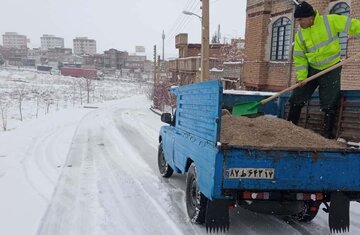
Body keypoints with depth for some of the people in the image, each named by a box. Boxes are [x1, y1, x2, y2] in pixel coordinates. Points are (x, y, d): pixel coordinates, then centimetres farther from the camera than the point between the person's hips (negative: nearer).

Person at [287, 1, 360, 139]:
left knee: (329, 105, -3)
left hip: (332, 70, -4)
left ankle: (327, 134, 10)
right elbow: (299, 57, -1)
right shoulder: (300, 35, -1)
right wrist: (301, 76, -9)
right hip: (312, 70, 4)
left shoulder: (330, 21, -12)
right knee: (296, 99, 3)